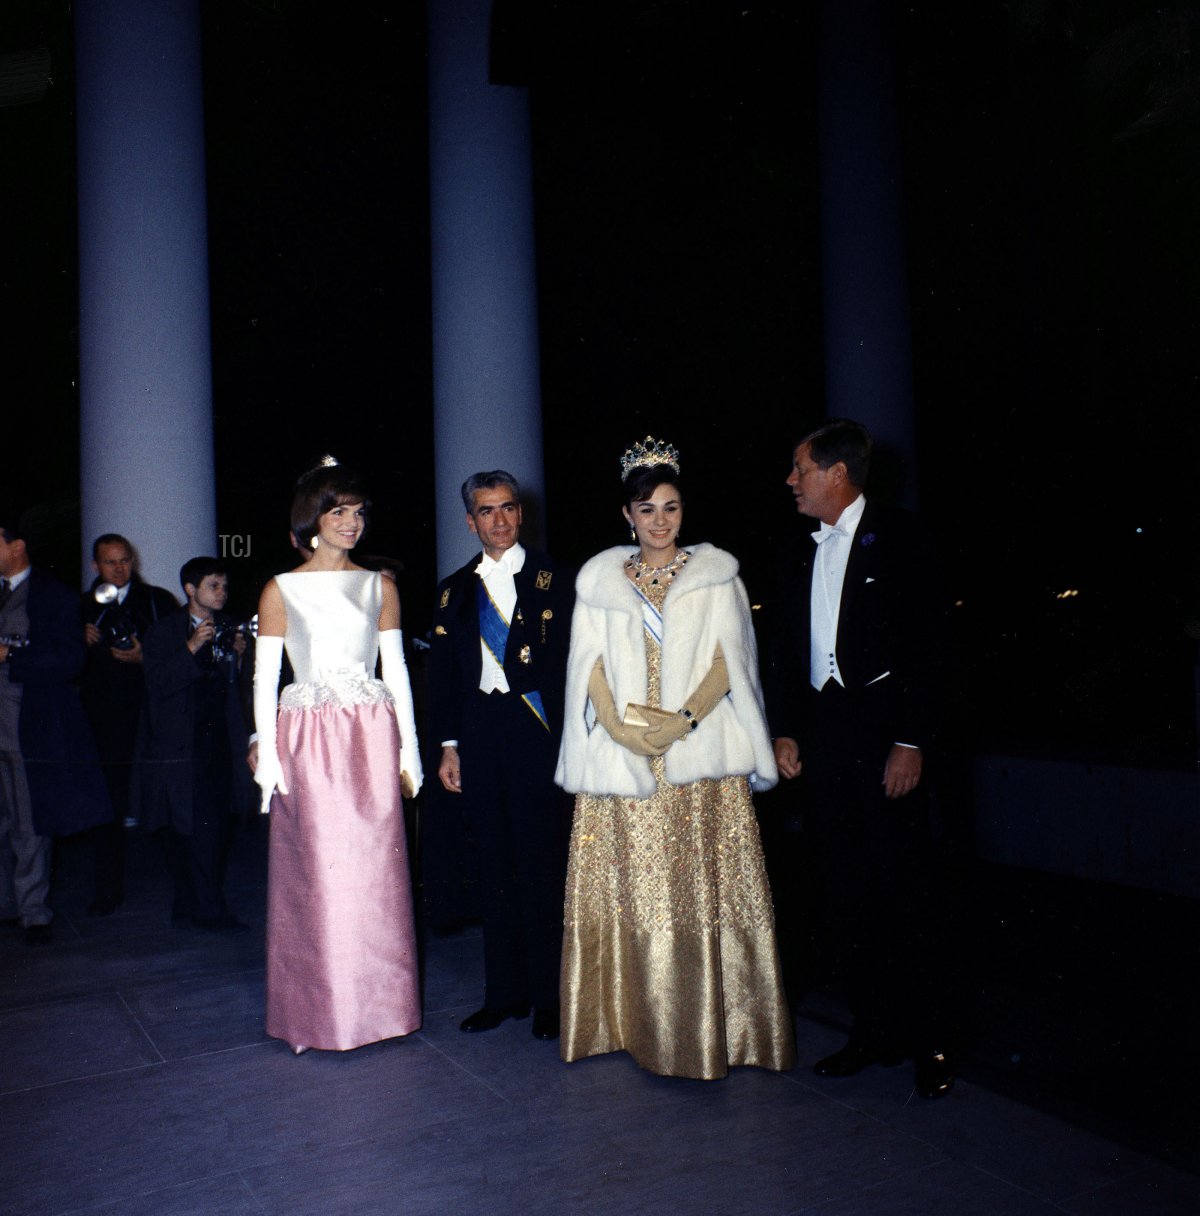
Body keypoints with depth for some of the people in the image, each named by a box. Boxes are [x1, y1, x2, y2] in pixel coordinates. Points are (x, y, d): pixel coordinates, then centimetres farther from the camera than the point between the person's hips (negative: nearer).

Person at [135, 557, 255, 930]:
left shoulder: (227, 628, 13)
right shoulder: (162, 632, -1)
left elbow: (236, 687, 12)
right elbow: (159, 685, -13)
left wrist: (238, 657, -6)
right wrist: (192, 648, -22)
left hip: (221, 742, 5)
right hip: (182, 743, -5)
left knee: (222, 824, 5)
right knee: (198, 826, -10)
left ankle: (189, 905, 19)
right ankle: (208, 909, 0)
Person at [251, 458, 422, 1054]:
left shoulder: (380, 587, 10)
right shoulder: (281, 590, 3)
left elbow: (396, 670, 10)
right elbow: (265, 678, 1)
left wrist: (408, 749, 5)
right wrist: (267, 753, -7)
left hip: (372, 738, 2)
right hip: (308, 740, -2)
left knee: (376, 870, 4)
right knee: (316, 873, 0)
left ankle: (378, 1002, 19)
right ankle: (319, 1013, 14)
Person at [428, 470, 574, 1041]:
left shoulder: (551, 579, 1)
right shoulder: (455, 590, 13)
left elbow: (569, 659, -4)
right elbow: (443, 673, 13)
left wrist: (563, 734, -12)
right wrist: (449, 746, 7)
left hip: (536, 730, -4)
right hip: (479, 732, 4)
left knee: (541, 862, 0)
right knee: (495, 864, 11)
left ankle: (548, 996, 14)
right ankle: (504, 992, 23)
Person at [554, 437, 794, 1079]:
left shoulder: (716, 573, 8)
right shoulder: (600, 578, 12)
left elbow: (730, 659, 0)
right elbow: (590, 664, 6)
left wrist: (684, 719, -14)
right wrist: (617, 724, -11)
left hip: (700, 754, -1)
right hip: (621, 757, 2)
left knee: (702, 890, -1)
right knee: (626, 890, 2)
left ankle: (711, 1023, 9)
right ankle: (633, 1021, 14)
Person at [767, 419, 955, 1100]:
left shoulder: (897, 539, -3)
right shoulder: (801, 558, 14)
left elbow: (926, 646, -9)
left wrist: (912, 740, -14)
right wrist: (786, 731, 8)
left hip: (884, 731, -6)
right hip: (823, 734, 6)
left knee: (904, 887, -2)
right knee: (846, 890, 9)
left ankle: (929, 1041, 13)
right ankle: (875, 1032, 21)